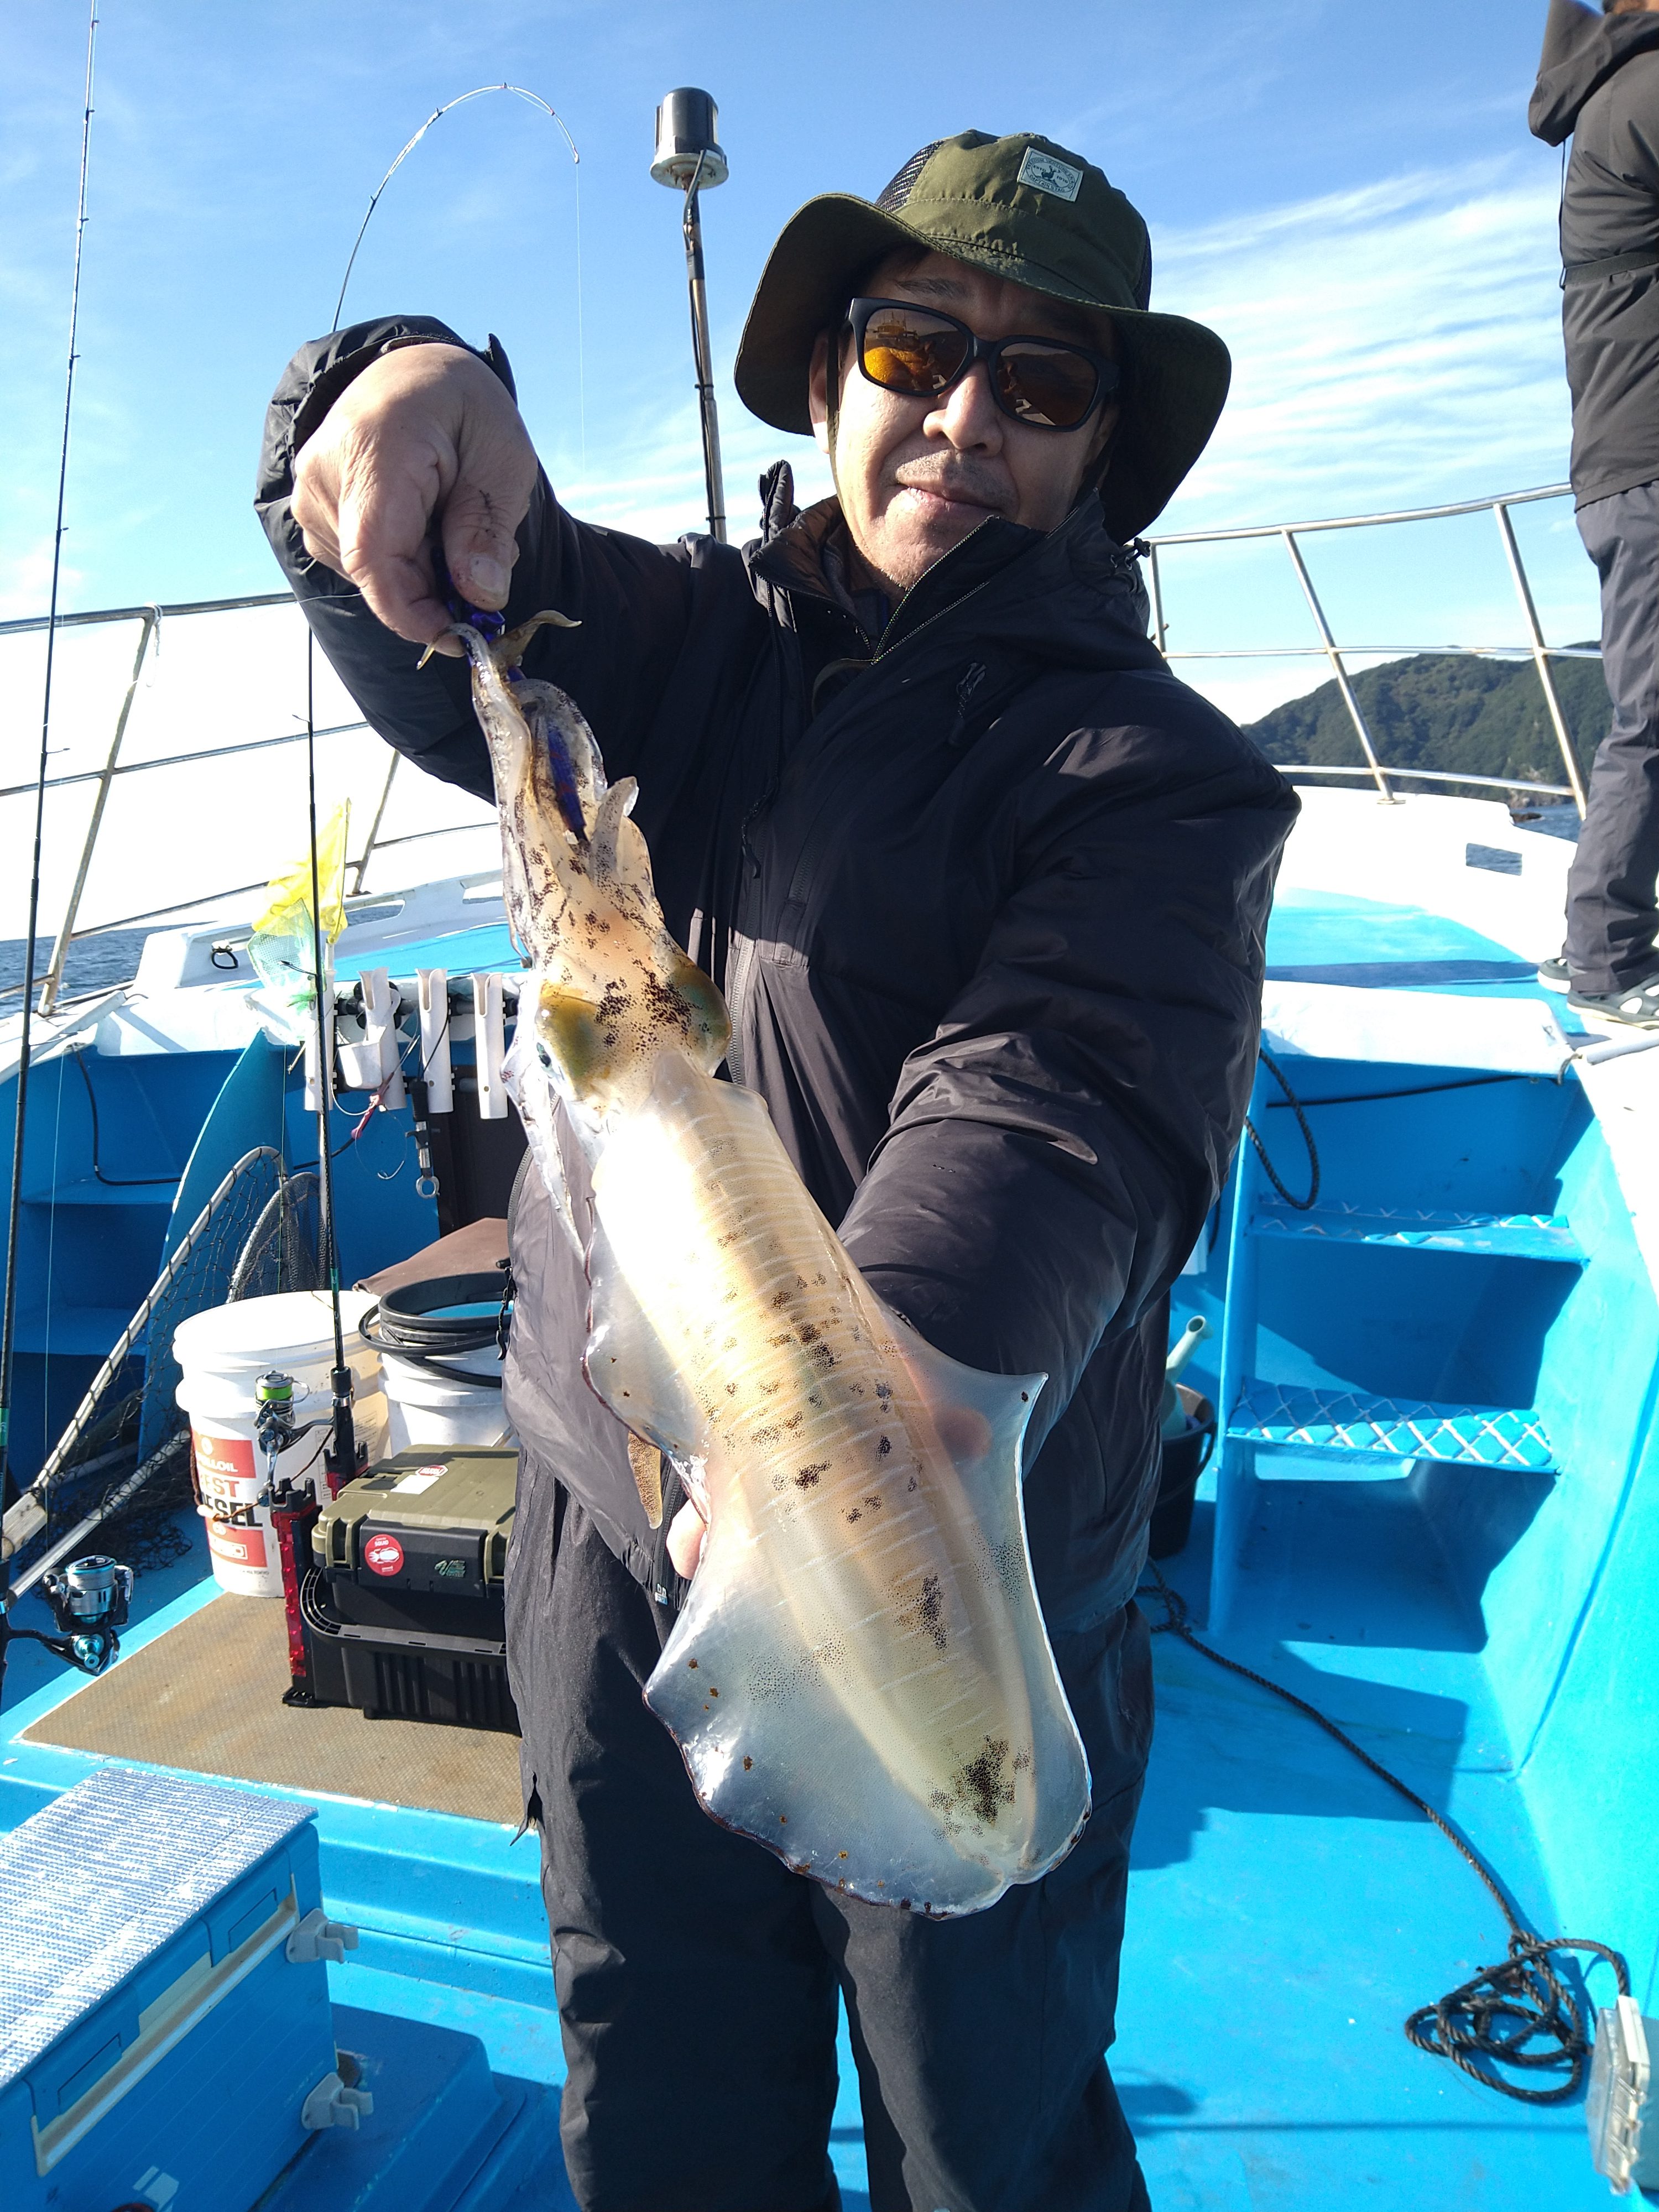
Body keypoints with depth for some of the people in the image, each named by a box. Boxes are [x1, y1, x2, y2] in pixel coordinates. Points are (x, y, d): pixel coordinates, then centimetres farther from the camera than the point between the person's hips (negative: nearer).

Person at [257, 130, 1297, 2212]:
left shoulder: (1153, 772, -7)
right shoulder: (679, 643, 8)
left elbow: (1052, 1119, -25)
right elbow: (443, 626, -8)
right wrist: (413, 390, -29)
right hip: (611, 1539, 4)